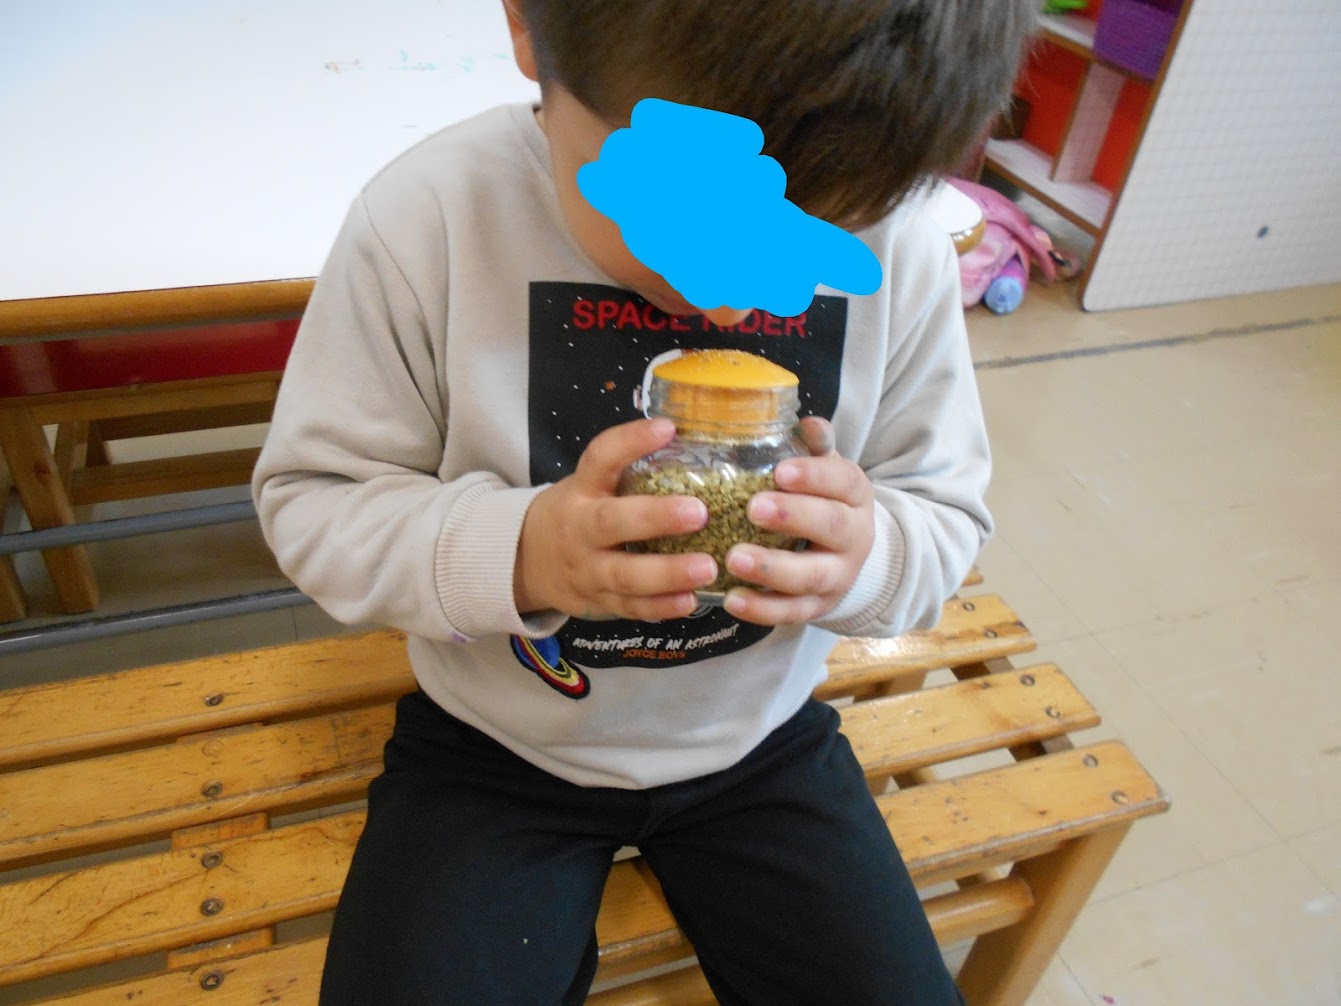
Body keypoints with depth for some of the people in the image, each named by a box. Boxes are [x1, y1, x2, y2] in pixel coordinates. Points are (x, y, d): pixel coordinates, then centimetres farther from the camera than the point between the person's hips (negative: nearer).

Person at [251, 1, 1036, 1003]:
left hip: (758, 740, 2)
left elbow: (947, 514, -5)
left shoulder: (901, 250, -16)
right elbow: (311, 501, -14)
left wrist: (864, 552, -30)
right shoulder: (430, 218, -22)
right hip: (494, 746, 0)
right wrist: (514, 554, -34)